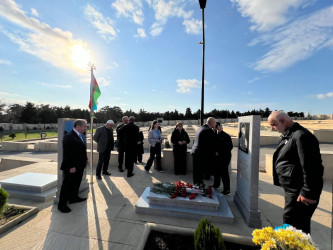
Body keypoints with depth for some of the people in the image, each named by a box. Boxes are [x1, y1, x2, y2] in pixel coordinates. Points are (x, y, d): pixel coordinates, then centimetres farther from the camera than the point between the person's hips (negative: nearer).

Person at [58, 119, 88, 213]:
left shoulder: (81, 136, 8)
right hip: (71, 167, -9)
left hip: (80, 166, 9)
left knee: (76, 183, 23)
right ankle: (62, 204, 20)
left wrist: (85, 159, 14)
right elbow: (67, 153, -23)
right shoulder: (68, 137, -20)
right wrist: (71, 166, -22)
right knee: (67, 185, 5)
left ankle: (74, 197, 41)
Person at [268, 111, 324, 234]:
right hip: (292, 189, 10)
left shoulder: (301, 136, -20)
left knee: (290, 224, 0)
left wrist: (308, 193, -20)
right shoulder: (288, 136, 12)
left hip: (299, 191, -10)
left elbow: (310, 167, -22)